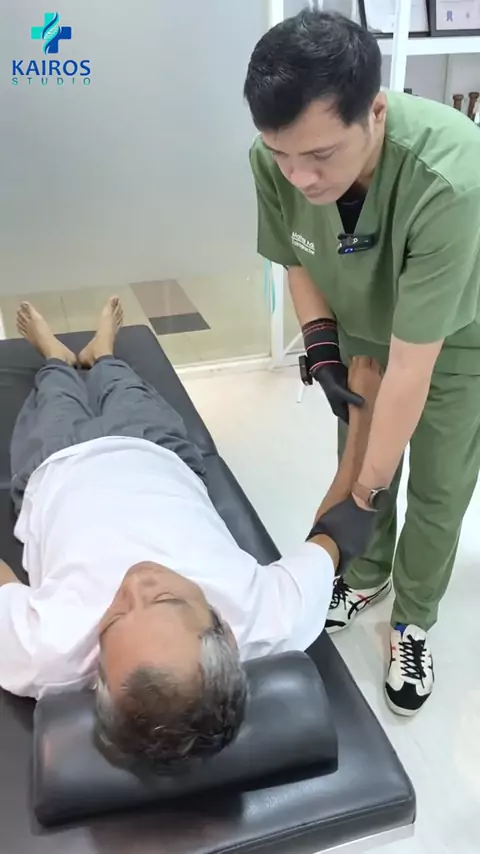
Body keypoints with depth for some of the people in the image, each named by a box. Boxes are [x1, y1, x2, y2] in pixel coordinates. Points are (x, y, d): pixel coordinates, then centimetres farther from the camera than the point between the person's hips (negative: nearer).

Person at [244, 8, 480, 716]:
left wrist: (373, 479, -25)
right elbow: (297, 259, -4)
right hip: (362, 326, 4)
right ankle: (368, 575, 41)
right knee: (358, 452, 12)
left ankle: (414, 623, 29)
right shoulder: (275, 160, -28)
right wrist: (321, 351, -15)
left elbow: (412, 365, -36)